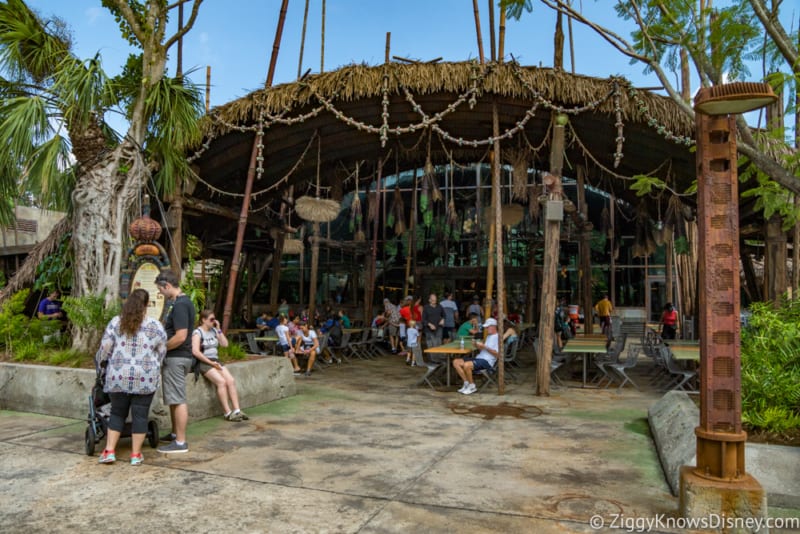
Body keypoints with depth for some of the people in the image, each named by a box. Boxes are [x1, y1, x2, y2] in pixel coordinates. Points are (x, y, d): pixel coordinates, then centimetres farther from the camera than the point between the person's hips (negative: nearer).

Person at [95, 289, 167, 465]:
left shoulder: (115, 322, 1)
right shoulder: (155, 326, -1)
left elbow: (104, 349, 2)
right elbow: (162, 352, 6)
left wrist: (100, 361, 21)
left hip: (118, 376, 2)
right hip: (145, 378, -1)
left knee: (117, 412, 16)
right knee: (140, 415, 6)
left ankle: (109, 451, 14)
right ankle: (136, 455, 11)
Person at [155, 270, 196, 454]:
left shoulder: (179, 305, -19)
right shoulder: (181, 302, 13)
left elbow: (180, 336, -25)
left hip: (176, 358, -10)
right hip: (176, 357, 10)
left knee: (178, 400, -4)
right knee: (174, 399, 19)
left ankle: (180, 442, 3)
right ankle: (175, 433, 32)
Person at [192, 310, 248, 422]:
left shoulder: (213, 330, 15)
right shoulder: (198, 332, -5)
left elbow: (225, 344, 9)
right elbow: (195, 351, -16)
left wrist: (219, 329, 3)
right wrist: (210, 362, -17)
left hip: (215, 361, 6)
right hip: (203, 362, -6)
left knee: (231, 380, -15)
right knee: (221, 381, -26)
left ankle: (237, 410, -17)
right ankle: (227, 413, -21)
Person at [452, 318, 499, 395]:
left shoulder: (497, 337, -5)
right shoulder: (489, 336, 24)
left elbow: (497, 353, -14)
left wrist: (484, 347, -18)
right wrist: (477, 346, 6)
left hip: (487, 361, -9)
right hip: (479, 357, 10)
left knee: (466, 365, -34)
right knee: (456, 362, -6)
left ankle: (472, 386, -11)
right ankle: (466, 383, 0)